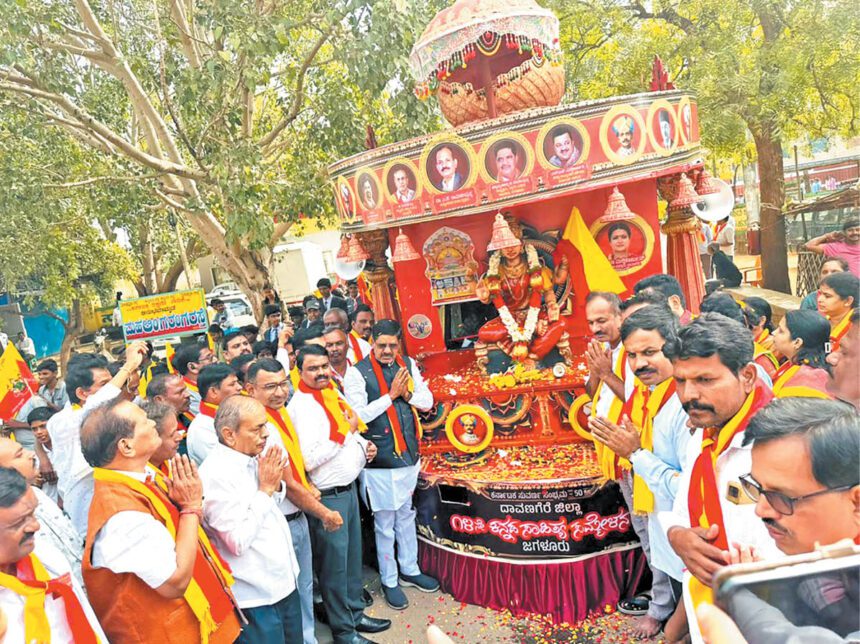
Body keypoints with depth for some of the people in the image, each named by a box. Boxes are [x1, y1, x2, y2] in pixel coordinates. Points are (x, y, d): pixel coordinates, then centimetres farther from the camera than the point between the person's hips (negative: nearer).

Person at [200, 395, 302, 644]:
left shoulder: (252, 458, 2)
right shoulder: (216, 475, -23)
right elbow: (237, 541, -24)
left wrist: (275, 484, -5)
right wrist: (265, 489, -19)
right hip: (256, 598, -8)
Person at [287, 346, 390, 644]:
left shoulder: (333, 392, 7)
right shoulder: (302, 405, -20)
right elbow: (309, 460, -28)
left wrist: (364, 444, 3)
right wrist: (346, 431, -21)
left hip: (348, 488, 8)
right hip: (328, 496, -8)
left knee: (353, 557, 21)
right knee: (334, 564, 8)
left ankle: (355, 613, 40)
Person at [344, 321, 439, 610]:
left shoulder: (408, 365, 3)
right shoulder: (358, 373, -13)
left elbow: (427, 401, 8)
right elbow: (358, 415, -19)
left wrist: (407, 393, -12)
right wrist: (391, 395, -18)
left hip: (409, 453, 5)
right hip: (379, 460, -5)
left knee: (406, 514, 21)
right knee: (385, 523, 6)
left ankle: (410, 570, 38)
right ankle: (389, 581, 25)